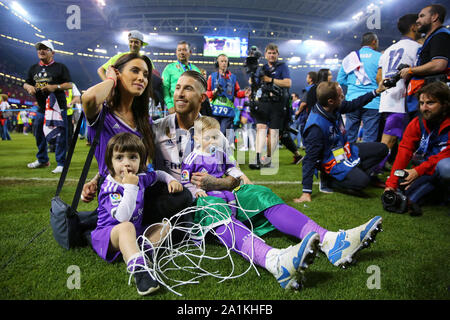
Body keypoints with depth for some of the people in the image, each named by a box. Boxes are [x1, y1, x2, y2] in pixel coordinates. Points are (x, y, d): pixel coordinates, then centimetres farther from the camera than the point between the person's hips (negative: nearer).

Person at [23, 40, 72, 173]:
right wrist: (29, 87, -3)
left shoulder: (60, 67, 0)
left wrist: (55, 87, -20)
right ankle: (42, 160, 32)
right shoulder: (33, 68, 16)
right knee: (39, 134, 16)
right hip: (41, 107, 6)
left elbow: (69, 84, -5)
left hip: (58, 107, -6)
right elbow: (26, 83, 21)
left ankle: (61, 163, 1)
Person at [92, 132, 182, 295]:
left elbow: (158, 174, 23)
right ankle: (138, 269, -54)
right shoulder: (110, 188, -21)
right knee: (126, 227, -39)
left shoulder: (140, 178, 0)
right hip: (108, 234, -7)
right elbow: (122, 217, -36)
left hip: (136, 232, 7)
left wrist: (171, 180, 4)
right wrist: (130, 187, -35)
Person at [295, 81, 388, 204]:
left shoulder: (335, 108, -10)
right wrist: (306, 192, -32)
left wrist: (376, 92, 15)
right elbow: (310, 159, -32)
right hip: (333, 161, -9)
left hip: (346, 150, 9)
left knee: (382, 148, 7)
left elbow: (353, 105, 15)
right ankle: (328, 180, -5)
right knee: (361, 181, -28)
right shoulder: (316, 126, -33)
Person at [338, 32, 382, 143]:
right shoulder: (380, 57, 2)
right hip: (372, 103, -3)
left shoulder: (350, 57, 11)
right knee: (369, 140, 0)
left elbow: (340, 80, 12)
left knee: (349, 139, 11)